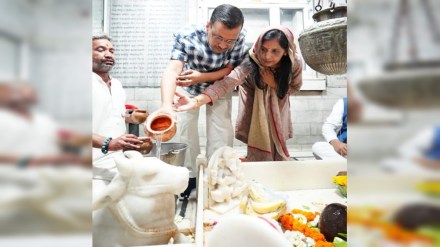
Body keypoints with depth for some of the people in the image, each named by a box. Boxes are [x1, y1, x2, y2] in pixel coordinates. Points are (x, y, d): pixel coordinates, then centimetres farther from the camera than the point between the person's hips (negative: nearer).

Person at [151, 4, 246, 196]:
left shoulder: (240, 37, -28)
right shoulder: (186, 36, -35)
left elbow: (230, 70, -20)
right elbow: (172, 70, -47)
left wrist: (200, 77, -36)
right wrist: (166, 105, -65)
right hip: (188, 88, -1)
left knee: (221, 132, -5)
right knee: (183, 128, -2)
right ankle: (188, 175, 15)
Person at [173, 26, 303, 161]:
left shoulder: (294, 62, -31)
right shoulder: (251, 61, -39)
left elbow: (295, 87, -12)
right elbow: (228, 81, -54)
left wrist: (274, 84, -33)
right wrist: (197, 101, -70)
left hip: (278, 102, 2)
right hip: (254, 99, -2)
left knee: (277, 142, 9)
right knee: (258, 144, 2)